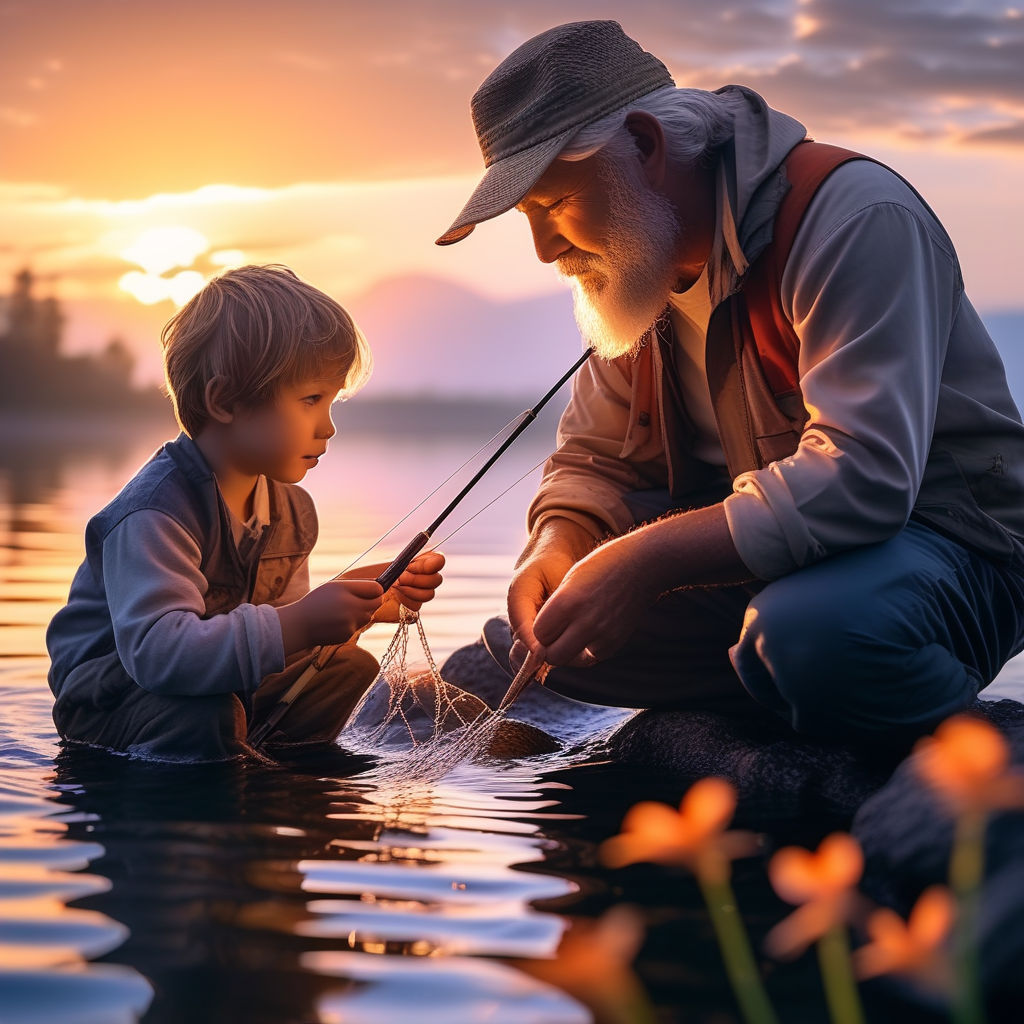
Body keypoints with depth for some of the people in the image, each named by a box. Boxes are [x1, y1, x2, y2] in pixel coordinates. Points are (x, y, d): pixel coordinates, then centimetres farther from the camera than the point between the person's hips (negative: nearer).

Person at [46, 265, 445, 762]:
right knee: (205, 717, -38)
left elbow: (277, 628, 8)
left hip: (227, 681, 9)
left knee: (351, 668, 5)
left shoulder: (290, 508, 3)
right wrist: (295, 627, -49)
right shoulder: (158, 511, -29)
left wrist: (359, 601, -8)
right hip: (112, 697, -9)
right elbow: (154, 649, -44)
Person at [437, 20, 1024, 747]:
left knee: (810, 626, -39)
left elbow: (860, 477, -33)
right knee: (549, 618, -6)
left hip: (941, 541, -7)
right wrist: (557, 547, -14)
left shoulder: (855, 217, -22)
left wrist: (643, 560, -34)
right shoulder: (636, 263, 5)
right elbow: (597, 460, 11)